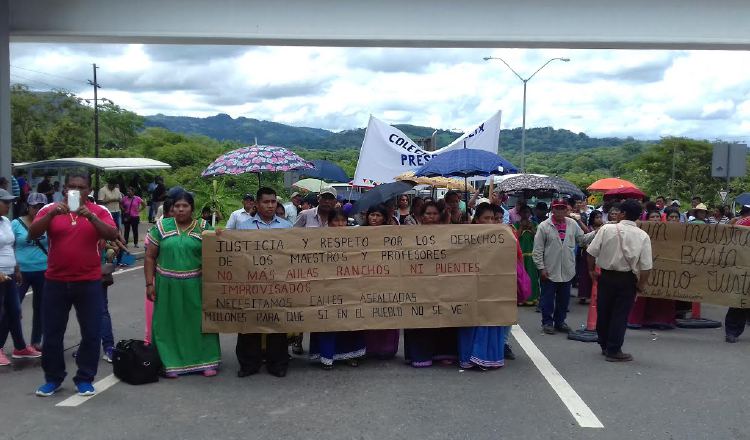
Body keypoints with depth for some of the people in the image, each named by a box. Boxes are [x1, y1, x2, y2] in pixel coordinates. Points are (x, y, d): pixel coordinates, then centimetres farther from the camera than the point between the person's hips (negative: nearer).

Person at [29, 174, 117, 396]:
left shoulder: (99, 211, -1)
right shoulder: (50, 209, 1)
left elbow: (112, 235, -14)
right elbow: (32, 234, -10)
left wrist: (90, 216, -27)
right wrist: (52, 214, -24)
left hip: (89, 282, -1)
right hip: (56, 282, 1)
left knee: (91, 333, 3)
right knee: (51, 333, 9)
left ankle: (85, 379, 18)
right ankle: (53, 378, 25)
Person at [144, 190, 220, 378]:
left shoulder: (203, 227, 3)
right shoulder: (162, 226, 4)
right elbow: (150, 257, 5)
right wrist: (150, 283, 0)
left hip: (195, 287, 0)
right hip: (168, 286, 1)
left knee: (199, 321, 4)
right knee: (169, 323, 4)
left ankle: (206, 361, 13)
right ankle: (171, 363, 14)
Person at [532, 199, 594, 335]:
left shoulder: (573, 224, 5)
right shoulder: (544, 226, -7)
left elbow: (582, 239, 11)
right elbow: (537, 250, -7)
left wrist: (596, 233, -5)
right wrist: (541, 268, -10)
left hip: (567, 271, 4)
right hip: (550, 271, -4)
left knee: (564, 298, 14)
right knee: (548, 298, 5)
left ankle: (560, 321, 28)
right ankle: (547, 322, 18)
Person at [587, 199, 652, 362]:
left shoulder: (607, 229, -8)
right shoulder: (643, 236, -7)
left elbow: (591, 252, -6)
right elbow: (646, 266, -10)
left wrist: (591, 270, 9)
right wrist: (641, 284, 2)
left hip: (606, 276, 1)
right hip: (627, 279, -1)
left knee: (603, 312, 15)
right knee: (620, 314, 6)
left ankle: (605, 346, 29)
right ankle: (614, 350, 10)